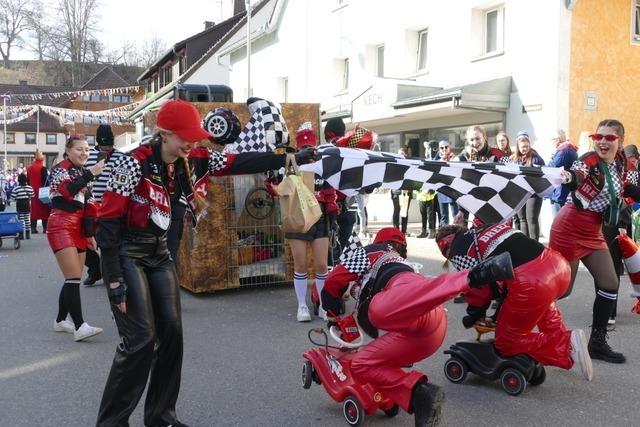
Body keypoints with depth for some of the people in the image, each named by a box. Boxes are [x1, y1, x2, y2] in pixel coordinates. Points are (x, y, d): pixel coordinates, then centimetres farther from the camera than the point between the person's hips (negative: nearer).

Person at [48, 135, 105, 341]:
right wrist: (91, 174, -31)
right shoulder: (60, 169, -5)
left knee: (73, 278, 9)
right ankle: (79, 327, -21)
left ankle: (60, 321, 21)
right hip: (61, 227, -8)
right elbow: (68, 190, -26)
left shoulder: (83, 173, 18)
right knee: (74, 278, -16)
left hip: (78, 229, 8)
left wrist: (89, 234, 16)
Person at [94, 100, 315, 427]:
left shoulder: (193, 161, -3)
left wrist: (292, 158, -12)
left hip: (159, 253, 7)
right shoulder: (135, 163, -21)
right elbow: (107, 221, -20)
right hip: (126, 255, -6)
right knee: (141, 340, -10)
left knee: (171, 332, 4)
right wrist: (113, 279, -21)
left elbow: (241, 163, -6)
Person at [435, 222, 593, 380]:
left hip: (531, 284, -8)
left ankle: (566, 346, -1)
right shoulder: (487, 228, 29)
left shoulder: (458, 250, 7)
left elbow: (478, 288, 4)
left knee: (507, 343, 14)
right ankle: (559, 336, 30)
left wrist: (473, 317, 25)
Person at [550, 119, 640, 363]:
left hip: (593, 232, 8)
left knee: (610, 284, 8)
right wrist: (570, 178, -65)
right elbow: (577, 175, -42)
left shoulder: (619, 161, 4)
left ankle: (597, 342, 19)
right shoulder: (589, 160, -19)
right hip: (569, 229, -8)